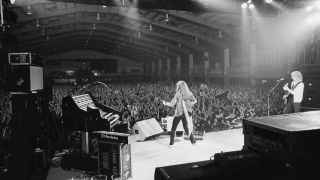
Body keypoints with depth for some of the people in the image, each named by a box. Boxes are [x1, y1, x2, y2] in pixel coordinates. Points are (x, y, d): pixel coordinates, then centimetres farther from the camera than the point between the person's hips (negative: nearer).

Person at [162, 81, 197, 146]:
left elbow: (172, 104, -11)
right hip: (186, 113, 4)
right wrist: (189, 105, 4)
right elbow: (195, 100, -3)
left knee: (173, 128, 9)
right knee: (186, 127, 18)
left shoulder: (178, 94, -12)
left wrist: (165, 103, 4)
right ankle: (193, 141, 13)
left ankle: (171, 143, 9)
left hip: (179, 113, -4)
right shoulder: (189, 93, 0)